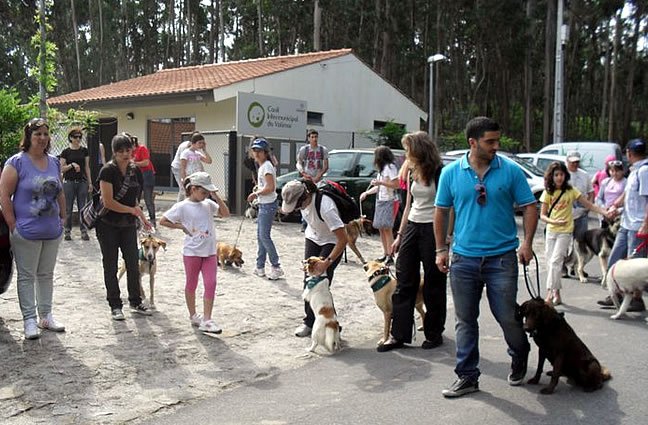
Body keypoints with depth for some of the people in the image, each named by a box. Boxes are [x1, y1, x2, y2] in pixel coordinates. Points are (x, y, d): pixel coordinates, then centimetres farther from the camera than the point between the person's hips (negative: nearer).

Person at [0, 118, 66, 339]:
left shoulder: (54, 162, 7)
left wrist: (63, 217, 11)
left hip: (52, 231, 6)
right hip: (27, 232, -5)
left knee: (46, 275, 15)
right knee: (27, 276, 5)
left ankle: (45, 316, 26)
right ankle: (29, 320, 13)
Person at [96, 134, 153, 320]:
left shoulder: (135, 170, 4)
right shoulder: (108, 171, -15)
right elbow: (108, 202, -20)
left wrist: (143, 219, 9)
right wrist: (131, 210, -17)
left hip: (128, 225, 5)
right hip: (108, 225, -5)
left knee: (133, 264, 9)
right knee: (111, 266, 5)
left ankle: (136, 302, 22)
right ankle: (115, 306, 15)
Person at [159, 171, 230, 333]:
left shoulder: (208, 204, 5)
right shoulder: (182, 207, -9)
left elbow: (225, 213, 3)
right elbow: (163, 221, -6)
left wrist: (216, 197, -5)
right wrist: (182, 227, -9)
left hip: (210, 251, 4)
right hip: (192, 252, -4)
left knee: (211, 284, -5)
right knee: (191, 285, 12)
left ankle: (206, 320, -2)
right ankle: (193, 316, 30)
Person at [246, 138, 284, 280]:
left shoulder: (266, 166, -15)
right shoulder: (262, 166, 15)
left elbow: (270, 188, -22)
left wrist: (256, 193, -13)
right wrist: (257, 190, 12)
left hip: (268, 205, -10)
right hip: (263, 204, 10)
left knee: (264, 236, -9)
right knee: (260, 236, 13)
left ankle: (276, 267, -3)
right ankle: (260, 267, 20)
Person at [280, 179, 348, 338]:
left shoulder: (325, 207, -39)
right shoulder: (302, 200, -19)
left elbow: (343, 239, -36)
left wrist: (327, 262, -37)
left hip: (331, 242, -6)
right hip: (313, 238, 6)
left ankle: (310, 322, -1)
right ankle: (310, 318, 9)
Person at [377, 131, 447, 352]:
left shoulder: (439, 173, -11)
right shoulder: (412, 173, 10)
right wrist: (399, 235, 16)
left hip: (432, 229, -7)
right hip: (412, 227, 7)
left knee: (433, 284, 6)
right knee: (404, 282, 5)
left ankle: (434, 334, 21)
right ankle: (398, 334, 11)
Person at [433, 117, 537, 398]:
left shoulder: (511, 171, -1)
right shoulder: (451, 173, 2)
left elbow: (530, 207, 3)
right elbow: (441, 212, 9)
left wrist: (527, 242, -9)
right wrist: (441, 250, 7)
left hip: (502, 257, -1)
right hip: (464, 258, 2)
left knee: (508, 317, 5)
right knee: (465, 320, 7)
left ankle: (520, 359, 35)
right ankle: (467, 377, 19)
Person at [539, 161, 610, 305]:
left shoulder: (571, 191, -4)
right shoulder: (547, 192, 1)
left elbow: (589, 205, -3)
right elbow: (542, 215, -1)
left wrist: (606, 212, -18)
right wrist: (554, 221, -20)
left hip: (565, 232, -3)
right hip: (550, 231, 4)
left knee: (555, 262, -14)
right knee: (551, 263, 7)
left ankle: (550, 295, -15)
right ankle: (557, 295, 18)